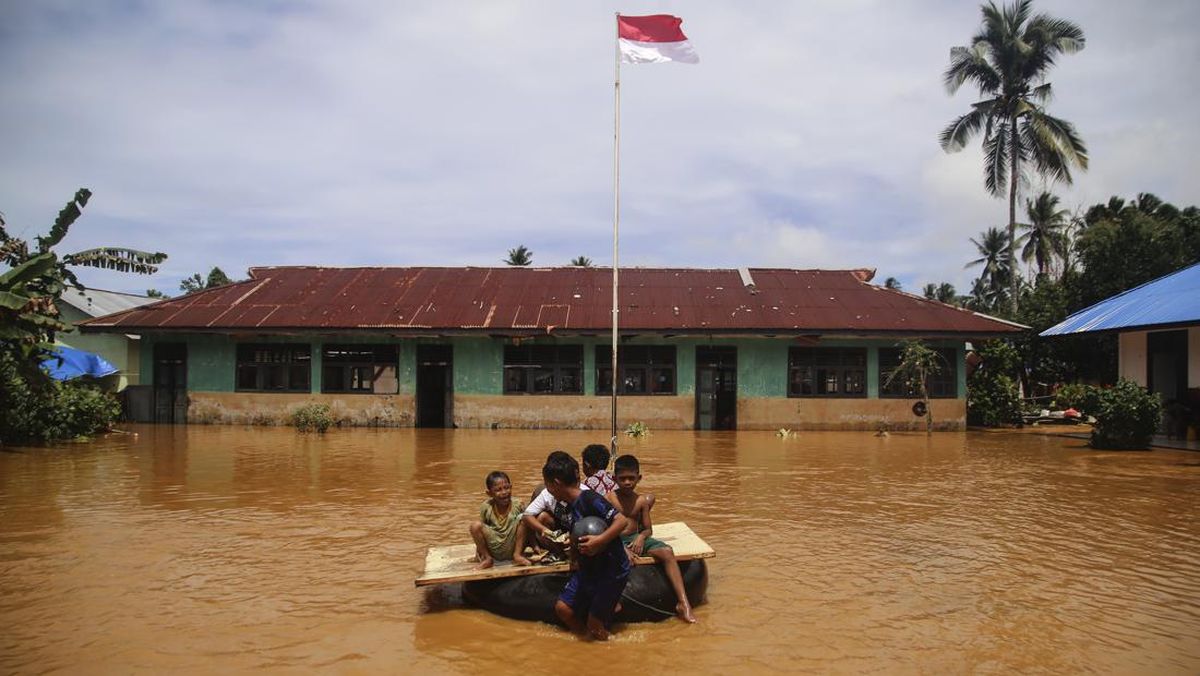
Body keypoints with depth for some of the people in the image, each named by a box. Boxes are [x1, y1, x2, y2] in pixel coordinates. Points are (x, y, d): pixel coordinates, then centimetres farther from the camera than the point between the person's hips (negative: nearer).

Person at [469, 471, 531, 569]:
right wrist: (479, 547, -3)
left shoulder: (518, 505, -8)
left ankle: (517, 555, -11)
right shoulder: (486, 507, -5)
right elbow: (482, 530, 6)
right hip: (494, 549, 1)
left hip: (512, 545, -1)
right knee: (475, 526, -22)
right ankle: (488, 558, -3)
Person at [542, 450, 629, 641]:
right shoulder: (569, 509, 5)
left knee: (594, 627, -6)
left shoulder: (590, 499, -20)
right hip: (588, 569, 8)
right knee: (562, 607, 2)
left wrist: (599, 540, -35)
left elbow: (621, 521, -27)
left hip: (612, 569, -8)